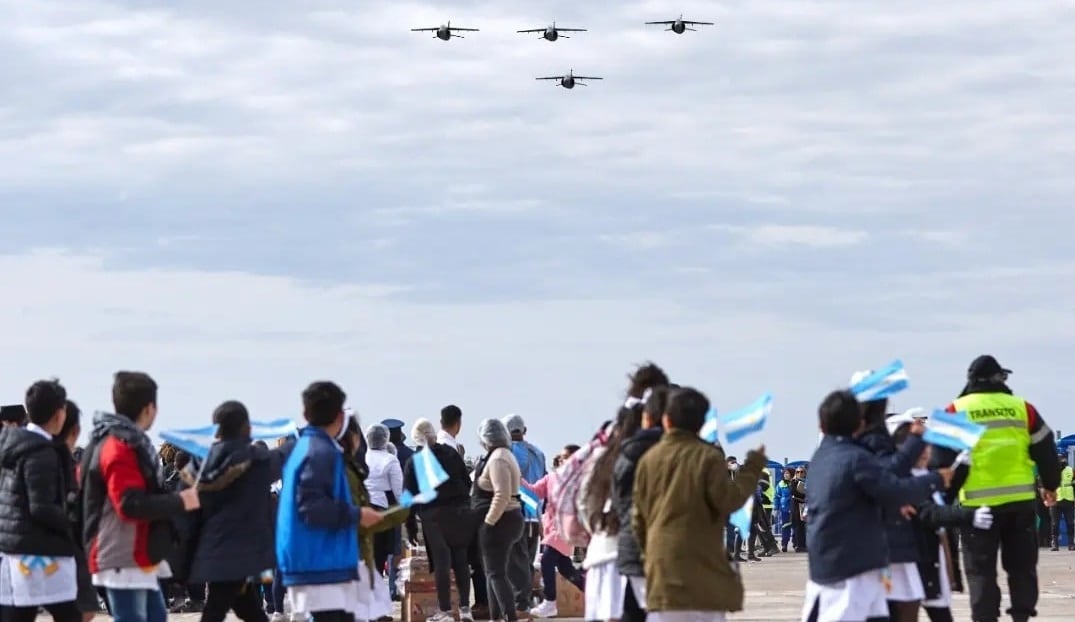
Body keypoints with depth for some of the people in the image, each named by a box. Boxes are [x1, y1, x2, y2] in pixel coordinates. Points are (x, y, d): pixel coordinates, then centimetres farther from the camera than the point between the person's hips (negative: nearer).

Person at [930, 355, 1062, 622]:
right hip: (1020, 500, 2)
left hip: (978, 503, -2)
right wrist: (1050, 485, 27)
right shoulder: (1022, 408, 6)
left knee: (980, 568, 3)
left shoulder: (956, 411, 0)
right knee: (1022, 564, 13)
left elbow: (941, 458, -2)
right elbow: (1045, 450, 12)